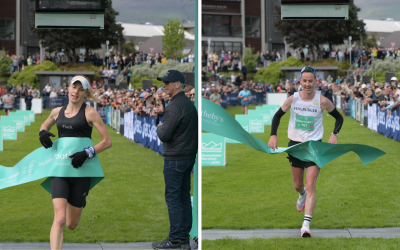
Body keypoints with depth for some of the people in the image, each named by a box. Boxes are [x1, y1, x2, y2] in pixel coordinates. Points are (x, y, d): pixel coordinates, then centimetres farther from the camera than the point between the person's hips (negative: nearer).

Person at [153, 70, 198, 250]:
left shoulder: (175, 106, -18)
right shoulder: (189, 103, 13)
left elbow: (164, 135, -21)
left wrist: (159, 128, 0)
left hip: (175, 159, -9)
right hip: (189, 156, 9)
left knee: (172, 198, -5)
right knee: (184, 197, 11)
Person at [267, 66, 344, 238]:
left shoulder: (322, 101, -10)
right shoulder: (292, 99, -6)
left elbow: (339, 117, 5)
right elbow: (277, 116, 10)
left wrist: (335, 134, -12)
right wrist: (273, 135, -4)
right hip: (295, 145, 3)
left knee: (310, 185, -13)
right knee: (297, 185, 16)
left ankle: (306, 225, -16)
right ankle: (302, 195, 55)